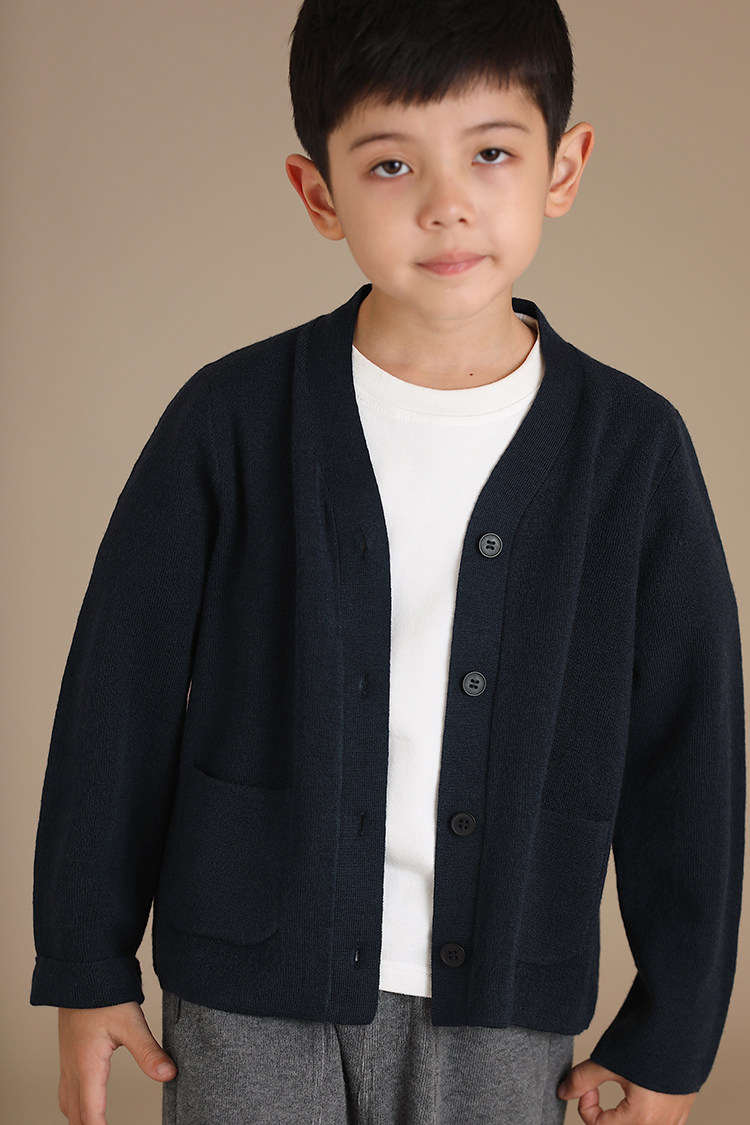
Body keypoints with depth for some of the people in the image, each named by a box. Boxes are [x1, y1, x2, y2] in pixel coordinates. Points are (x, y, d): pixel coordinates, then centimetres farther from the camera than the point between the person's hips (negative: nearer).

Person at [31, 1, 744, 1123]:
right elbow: (121, 699, 0)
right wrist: (89, 968, 3)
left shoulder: (635, 447, -4)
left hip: (502, 1012, 1)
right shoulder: (232, 420, -7)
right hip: (251, 998, 0)